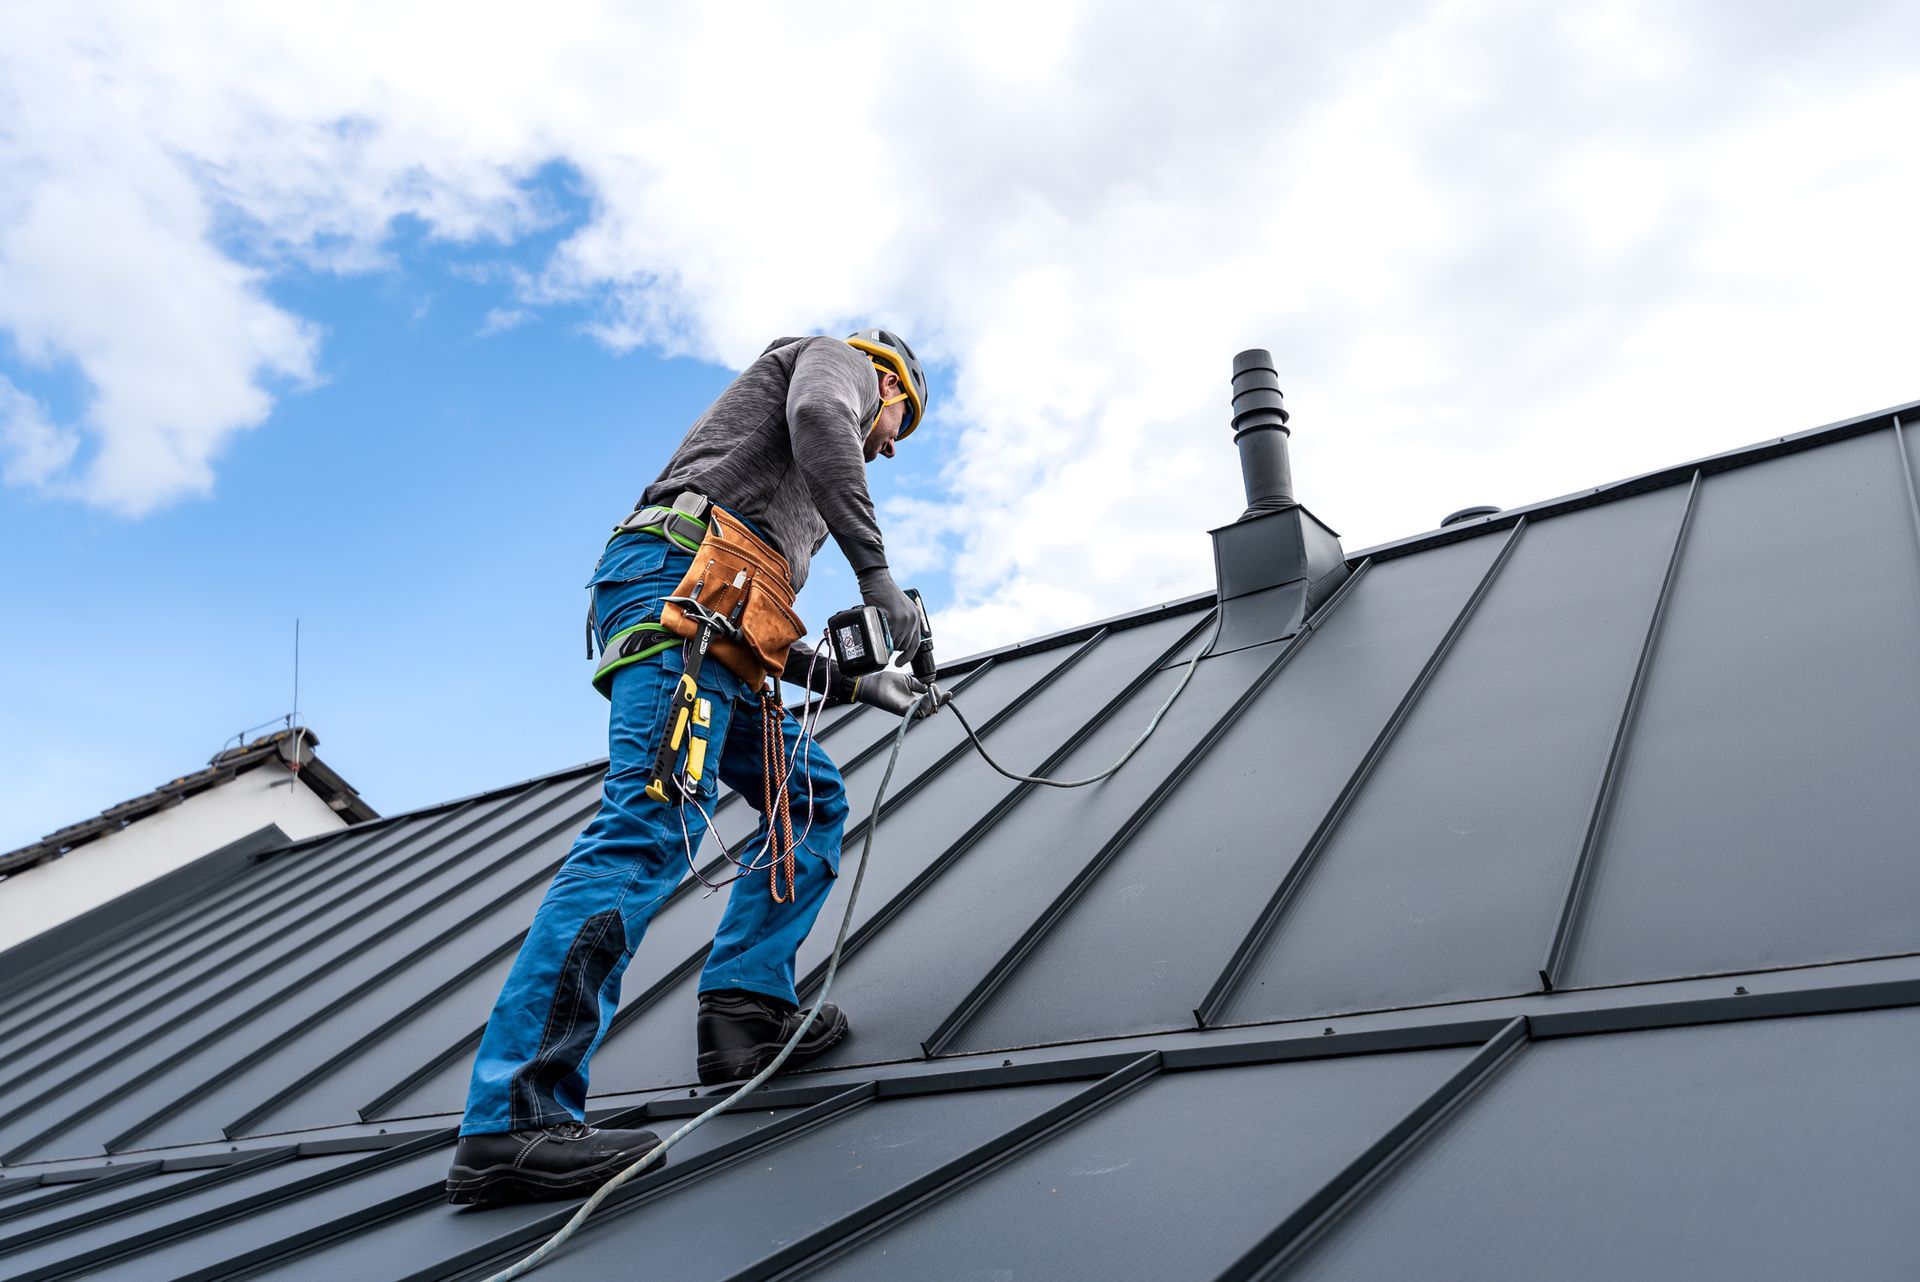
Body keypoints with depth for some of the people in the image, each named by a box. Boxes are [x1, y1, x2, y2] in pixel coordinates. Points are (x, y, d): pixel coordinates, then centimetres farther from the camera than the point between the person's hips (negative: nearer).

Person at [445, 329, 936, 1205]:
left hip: (714, 623, 10)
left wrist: (861, 686, 35)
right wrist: (877, 573, -12)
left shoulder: (803, 486, 40)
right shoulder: (837, 361, 18)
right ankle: (510, 1120, -27)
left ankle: (744, 1006, -1)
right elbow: (817, 418, -10)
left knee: (812, 797, 13)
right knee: (654, 823, -22)